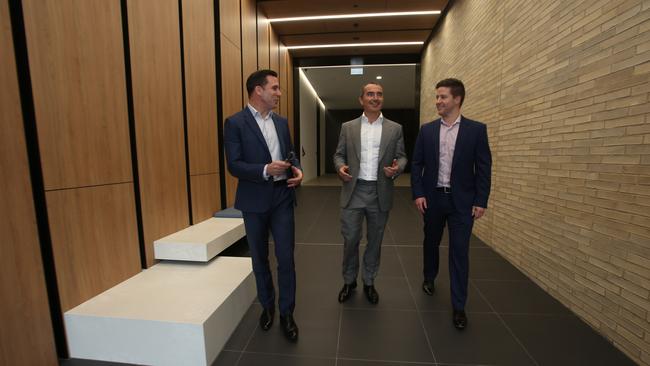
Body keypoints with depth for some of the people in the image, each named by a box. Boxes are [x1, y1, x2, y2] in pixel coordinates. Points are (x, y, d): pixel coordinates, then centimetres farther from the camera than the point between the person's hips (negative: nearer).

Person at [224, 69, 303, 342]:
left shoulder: (282, 122, 9)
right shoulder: (235, 123, -7)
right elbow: (234, 165, -13)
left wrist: (297, 170, -8)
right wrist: (265, 170, -27)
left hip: (283, 198, 3)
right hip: (254, 201, -3)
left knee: (286, 257, 3)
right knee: (260, 258, 15)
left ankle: (286, 313, 22)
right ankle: (267, 306, 38)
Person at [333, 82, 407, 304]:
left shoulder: (395, 128, 6)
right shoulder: (348, 127, 7)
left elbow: (401, 156, 7)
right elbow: (339, 154, 8)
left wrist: (397, 168, -15)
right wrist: (340, 167, -13)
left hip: (380, 193, 1)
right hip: (353, 191, 0)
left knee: (375, 241, 12)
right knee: (350, 239, 4)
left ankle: (369, 282, 33)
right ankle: (349, 281, 28)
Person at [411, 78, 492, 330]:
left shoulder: (476, 129, -2)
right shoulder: (427, 130, 2)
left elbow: (483, 167, -2)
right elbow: (417, 164, 2)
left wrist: (481, 201, -7)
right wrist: (418, 193, -7)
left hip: (462, 200, -1)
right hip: (432, 198, 2)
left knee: (459, 251, 2)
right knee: (431, 242, 17)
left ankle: (458, 306, 16)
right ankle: (429, 278, 44)